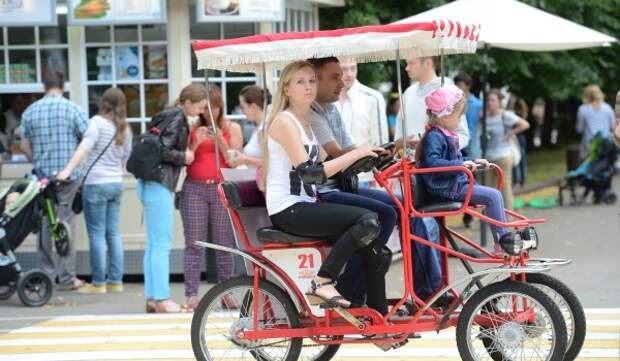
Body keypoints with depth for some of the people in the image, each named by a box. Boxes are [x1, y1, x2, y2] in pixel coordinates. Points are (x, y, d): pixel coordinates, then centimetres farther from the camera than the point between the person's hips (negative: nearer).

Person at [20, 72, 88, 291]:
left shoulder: (30, 112, 5)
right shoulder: (72, 109, -6)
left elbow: (24, 146, 7)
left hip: (42, 175, 3)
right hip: (69, 175, -3)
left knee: (44, 225, 11)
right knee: (66, 224, 0)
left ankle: (46, 274, 14)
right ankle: (66, 278, 0)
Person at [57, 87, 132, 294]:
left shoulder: (98, 122, -8)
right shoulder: (125, 129, 10)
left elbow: (84, 147, -20)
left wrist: (67, 170, -26)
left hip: (96, 184, -6)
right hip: (116, 184, 6)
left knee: (97, 234, -1)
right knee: (113, 233, 10)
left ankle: (98, 283, 1)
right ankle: (115, 281, 12)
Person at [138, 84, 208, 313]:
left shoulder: (170, 116, 17)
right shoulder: (177, 118, -10)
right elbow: (163, 150, -20)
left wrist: (188, 154, 9)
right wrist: (184, 157, -6)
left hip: (151, 184, 10)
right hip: (159, 185, -10)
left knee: (154, 243, 10)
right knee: (162, 243, -7)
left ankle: (152, 297, 13)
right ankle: (160, 298, -5)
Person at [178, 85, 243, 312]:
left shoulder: (232, 129, 9)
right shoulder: (192, 129, 8)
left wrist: (221, 141, -12)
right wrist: (195, 143, -11)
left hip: (222, 189, 0)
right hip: (194, 189, 0)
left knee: (224, 244, -1)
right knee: (194, 244, -2)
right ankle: (191, 295, -3)